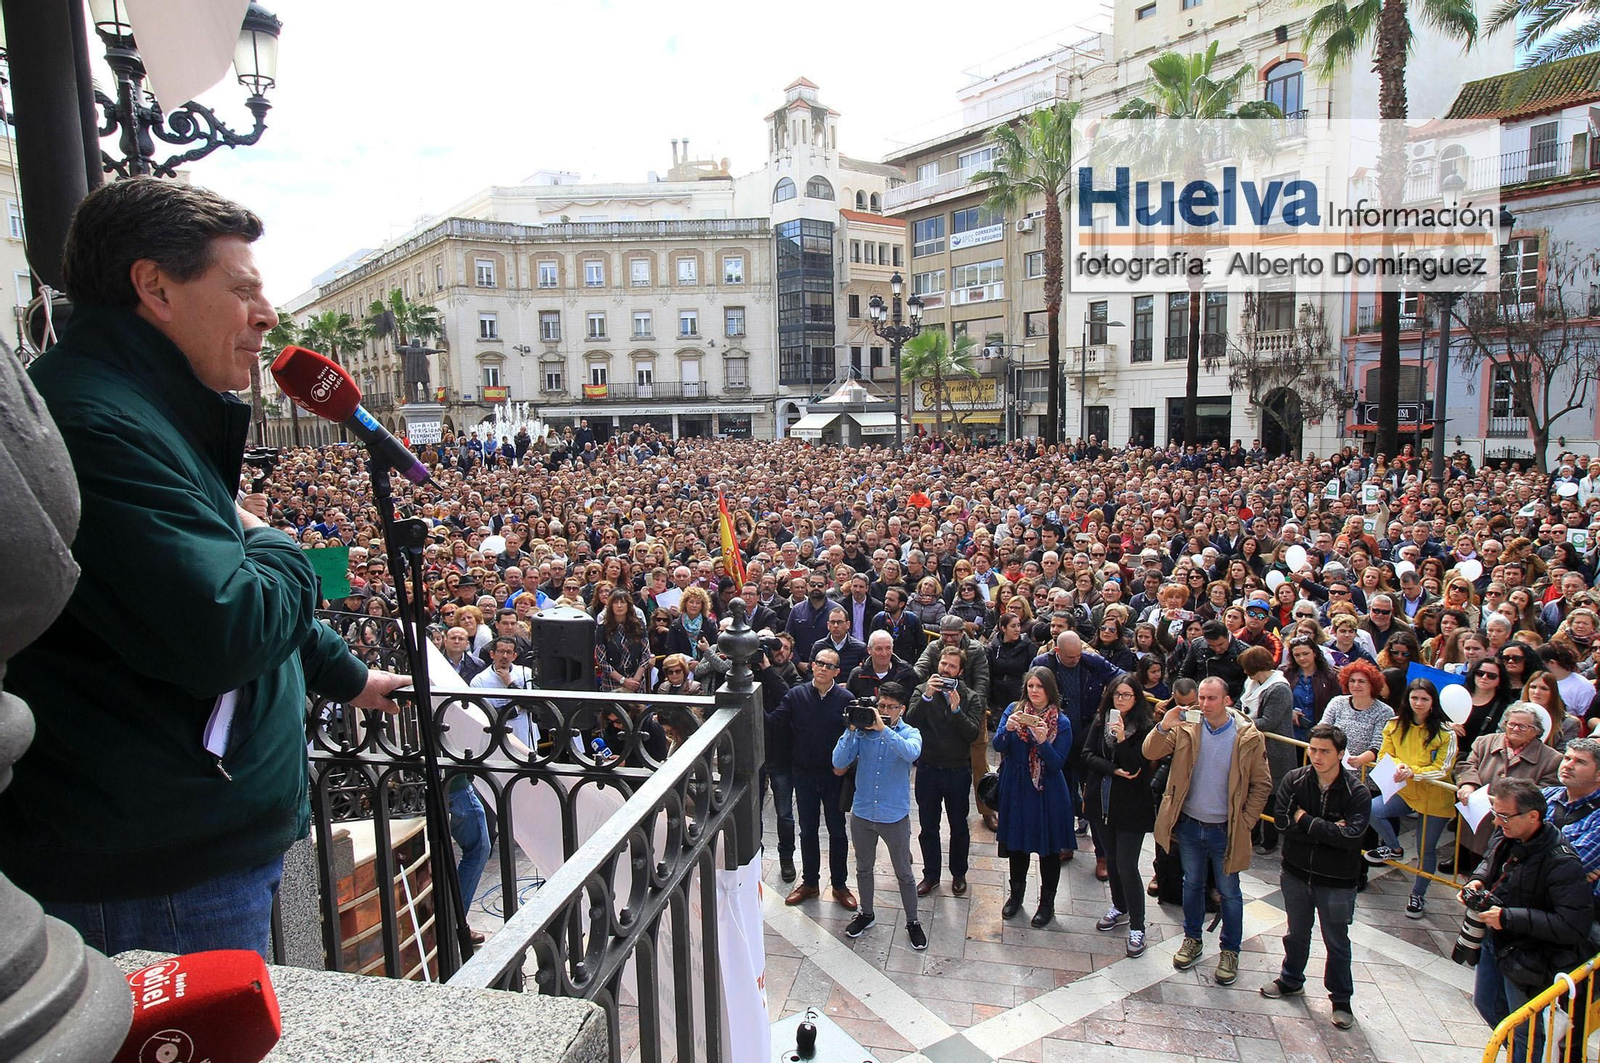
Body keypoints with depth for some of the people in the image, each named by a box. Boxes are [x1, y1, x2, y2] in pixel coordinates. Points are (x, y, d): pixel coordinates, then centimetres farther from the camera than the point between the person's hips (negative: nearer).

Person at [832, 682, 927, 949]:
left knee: (904, 874, 11)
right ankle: (866, 914, 42)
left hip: (895, 816, -2)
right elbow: (839, 763, -14)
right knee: (863, 868, 21)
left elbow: (911, 753, -33)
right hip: (862, 814, 2)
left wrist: (883, 729, -37)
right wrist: (851, 731, -24)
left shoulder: (909, 733, -9)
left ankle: (912, 922, 31)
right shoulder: (863, 730, -6)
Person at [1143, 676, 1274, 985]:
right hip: (1189, 824, 2)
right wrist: (1163, 727, -28)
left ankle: (1230, 951, 30)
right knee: (1192, 884, 19)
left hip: (1225, 830, -2)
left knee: (1229, 892, 13)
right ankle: (1192, 940, 37)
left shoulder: (1249, 737, -12)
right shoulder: (1186, 729, -7)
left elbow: (1261, 785, -4)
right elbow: (1150, 753, -10)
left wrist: (1244, 823, -8)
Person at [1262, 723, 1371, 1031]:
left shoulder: (1358, 792, -16)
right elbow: (1281, 820, -17)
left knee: (1337, 942, 13)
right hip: (1296, 873, 3)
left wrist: (1306, 821, -20)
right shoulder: (1293, 780, -9)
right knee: (1296, 933, 22)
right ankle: (1291, 980, 43)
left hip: (1337, 881, -3)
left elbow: (1351, 835, -26)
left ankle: (1341, 999, 32)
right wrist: (1328, 830, -21)